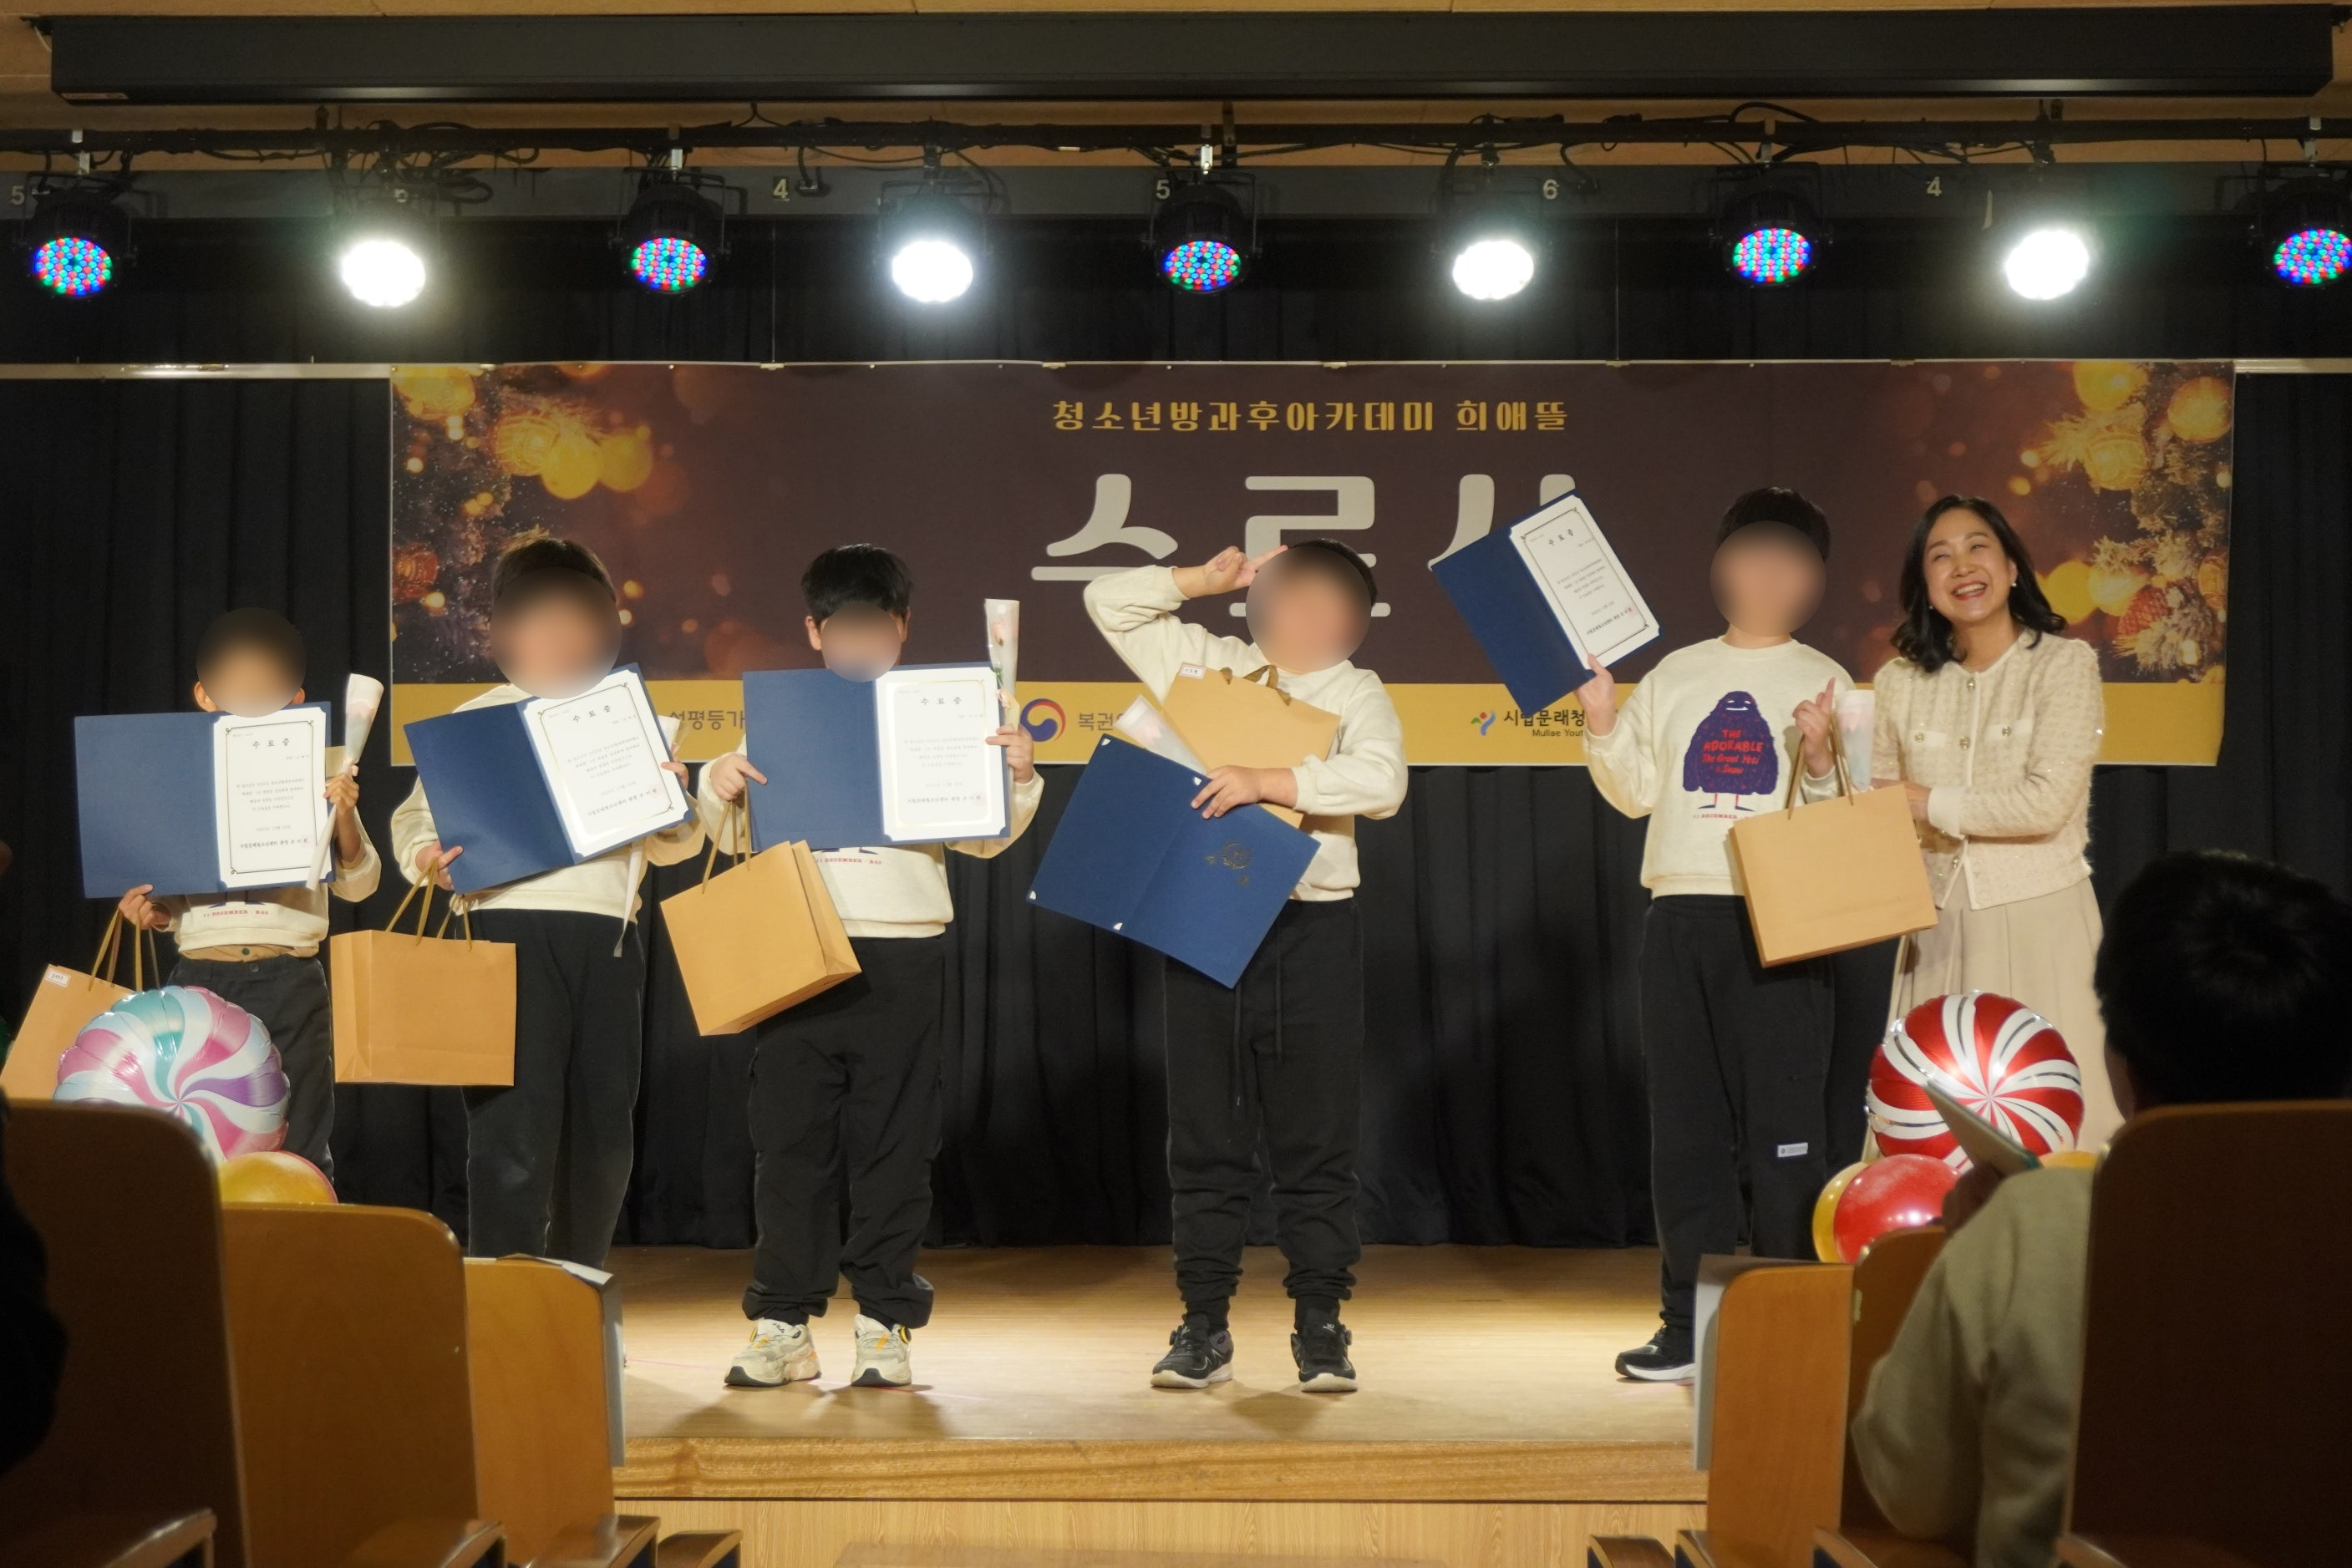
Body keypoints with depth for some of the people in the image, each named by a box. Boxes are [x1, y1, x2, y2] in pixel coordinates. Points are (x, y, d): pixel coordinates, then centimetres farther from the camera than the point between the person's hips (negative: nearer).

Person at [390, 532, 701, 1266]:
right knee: (515, 1123, -7)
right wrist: (426, 856, -19)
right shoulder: (481, 719, 6)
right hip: (515, 928, -4)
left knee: (604, 1128, 9)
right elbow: (416, 814, 3)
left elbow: (669, 846, 17)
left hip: (609, 932, 4)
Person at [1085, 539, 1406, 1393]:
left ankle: (1320, 1328, 10)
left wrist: (1267, 781, -23)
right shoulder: (1205, 664, 13)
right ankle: (1204, 1328, 13)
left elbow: (1382, 780, -17)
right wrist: (1206, 579, 8)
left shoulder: (1356, 692, 3)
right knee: (1204, 1138, 6)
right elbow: (1110, 600, 16)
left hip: (1309, 930, -3)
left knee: (1315, 1140, 1)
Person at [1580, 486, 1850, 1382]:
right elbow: (1635, 792, 12)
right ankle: (1693, 1319, 15)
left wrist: (1819, 761, -19)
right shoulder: (1676, 675, 14)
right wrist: (1601, 723, -2)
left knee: (1782, 1122, -3)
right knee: (1684, 1125, 7)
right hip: (1679, 915, 4)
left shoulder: (1823, 680, 4)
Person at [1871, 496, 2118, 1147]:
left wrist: (1933, 805, -8)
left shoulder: (2064, 662, -4)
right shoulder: (1900, 683, 7)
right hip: (1940, 929, 3)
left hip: (2041, 921, -3)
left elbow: (2046, 804, -14)